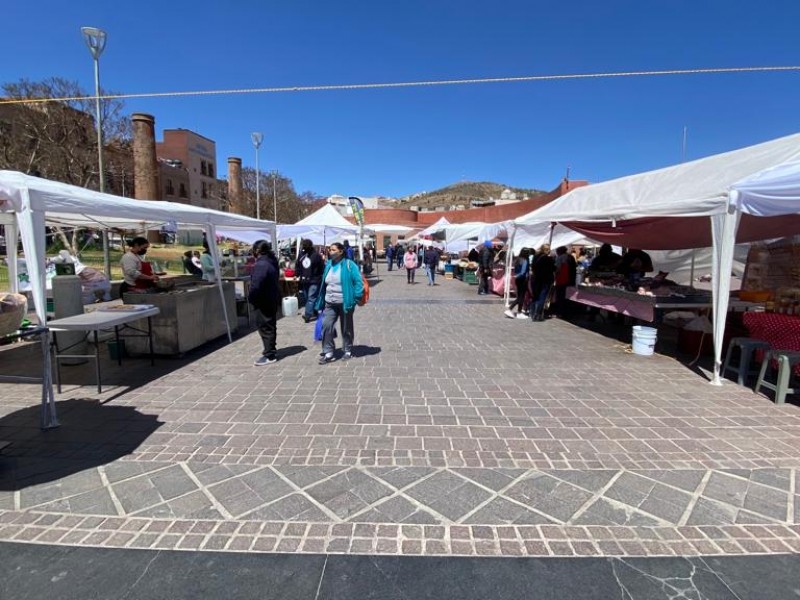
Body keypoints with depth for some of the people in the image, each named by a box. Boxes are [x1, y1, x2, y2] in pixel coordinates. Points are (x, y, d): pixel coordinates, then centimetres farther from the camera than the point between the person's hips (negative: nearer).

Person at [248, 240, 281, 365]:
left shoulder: (261, 265, -22)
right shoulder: (272, 262, 9)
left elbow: (255, 286, -29)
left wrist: (251, 298, -12)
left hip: (263, 302, -10)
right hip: (272, 300, 10)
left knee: (265, 328, -1)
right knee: (270, 326, 18)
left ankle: (269, 355, 6)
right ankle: (270, 351, 30)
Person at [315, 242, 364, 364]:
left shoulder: (349, 265, -12)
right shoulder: (329, 265, 7)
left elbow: (358, 282, -13)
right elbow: (324, 284, 15)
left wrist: (356, 299, -15)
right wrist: (321, 301, 14)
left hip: (345, 303, -5)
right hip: (330, 303, 5)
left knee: (346, 328, 10)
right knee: (326, 326, -5)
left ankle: (348, 351, 26)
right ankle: (328, 353, 4)